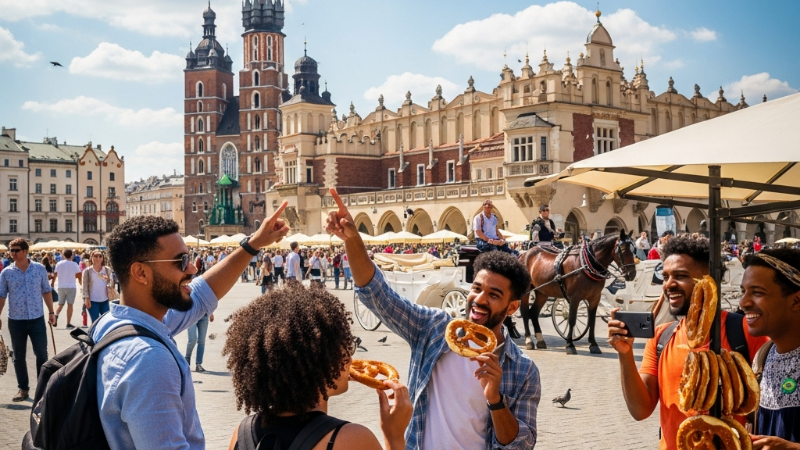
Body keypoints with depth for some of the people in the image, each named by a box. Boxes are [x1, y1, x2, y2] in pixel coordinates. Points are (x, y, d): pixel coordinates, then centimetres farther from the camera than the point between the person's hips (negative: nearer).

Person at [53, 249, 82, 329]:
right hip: (71, 287, -3)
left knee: (60, 304, 15)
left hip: (61, 287, 3)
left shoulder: (59, 264, 3)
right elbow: (79, 276, -3)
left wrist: (52, 284, 18)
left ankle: (56, 315, -13)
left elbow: (55, 275, 6)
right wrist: (82, 284, 11)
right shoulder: (74, 265, -4)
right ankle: (68, 323, -3)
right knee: (70, 304, 0)